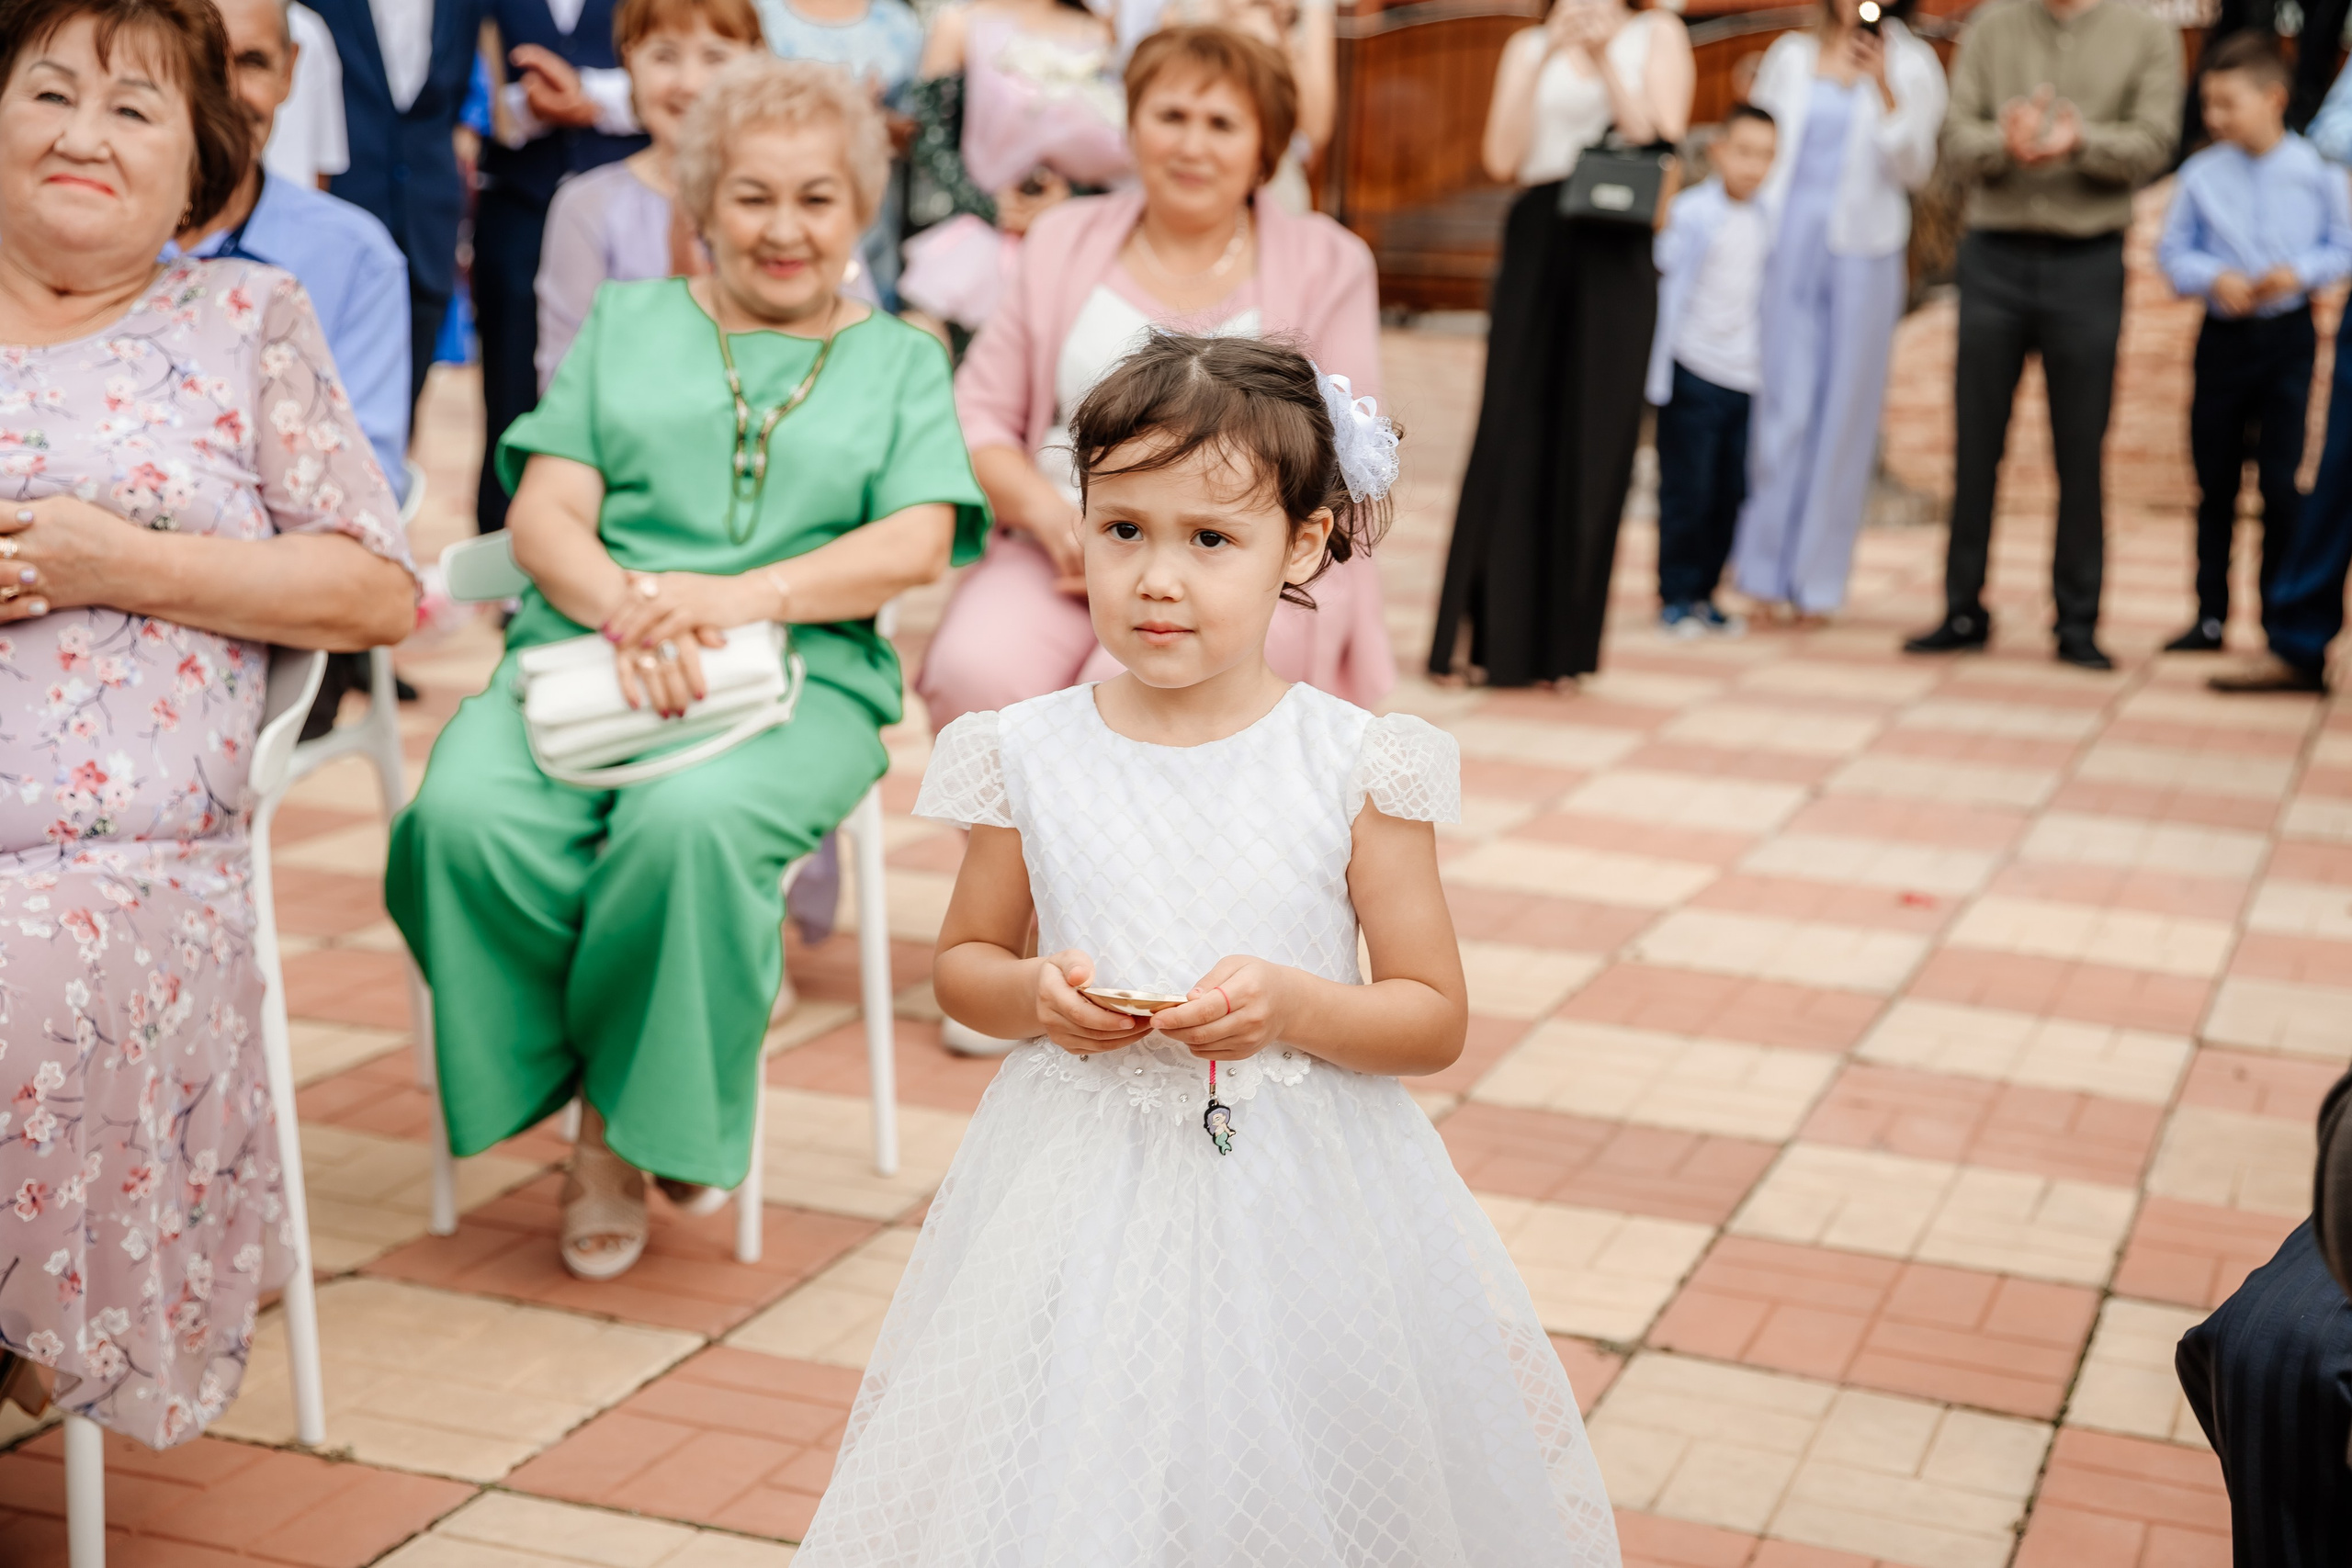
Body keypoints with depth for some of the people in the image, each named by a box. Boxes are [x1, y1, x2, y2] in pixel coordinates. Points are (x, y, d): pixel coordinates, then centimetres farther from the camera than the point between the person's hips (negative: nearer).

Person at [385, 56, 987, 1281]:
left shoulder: (900, 359, 19)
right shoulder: (625, 321, 21)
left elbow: (916, 545, 2)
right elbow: (546, 515, 9)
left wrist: (743, 596, -15)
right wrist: (629, 607, -15)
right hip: (587, 648, 2)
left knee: (692, 821, -37)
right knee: (465, 812, -31)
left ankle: (643, 1121, -14)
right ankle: (570, 1093, -9)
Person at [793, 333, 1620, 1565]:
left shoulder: (1354, 767, -8)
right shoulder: (1030, 757, -3)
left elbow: (1436, 1019, -3)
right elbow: (961, 963, 10)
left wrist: (1293, 1004, -21)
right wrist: (1035, 995, -11)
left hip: (1297, 1208, -1)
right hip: (1084, 1199, 1)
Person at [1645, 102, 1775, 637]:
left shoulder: (1763, 221, 7)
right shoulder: (1690, 212, -8)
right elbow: (1667, 286, -6)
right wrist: (1660, 369, -8)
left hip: (1743, 377, 5)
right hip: (1692, 374, -5)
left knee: (1733, 492, 7)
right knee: (1687, 491, -1)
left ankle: (1703, 592, 19)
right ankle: (1676, 597, 10)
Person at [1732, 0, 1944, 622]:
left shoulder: (1910, 67, 4)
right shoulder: (1791, 56, 9)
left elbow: (1913, 169, -3)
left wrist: (1884, 90, -15)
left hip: (1861, 254, -1)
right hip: (1788, 244, 1)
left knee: (1843, 413, 2)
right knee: (1782, 406, -3)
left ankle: (1816, 581, 8)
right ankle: (1763, 574, 4)